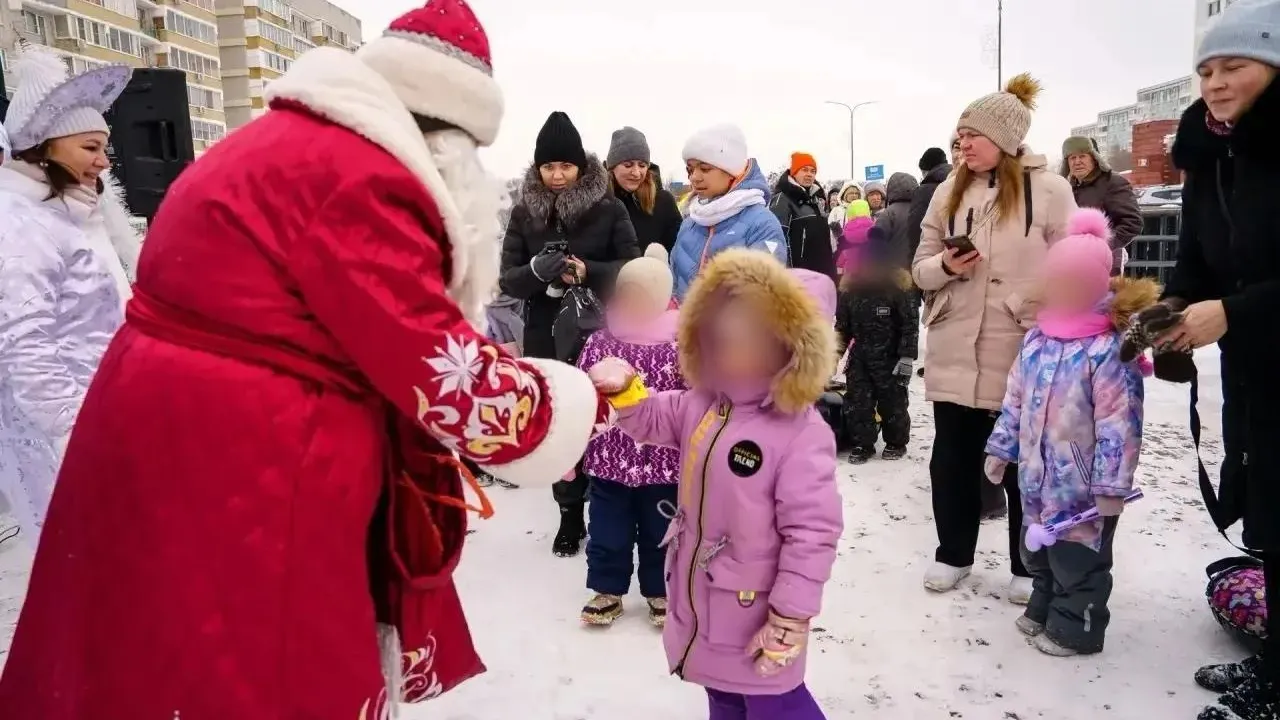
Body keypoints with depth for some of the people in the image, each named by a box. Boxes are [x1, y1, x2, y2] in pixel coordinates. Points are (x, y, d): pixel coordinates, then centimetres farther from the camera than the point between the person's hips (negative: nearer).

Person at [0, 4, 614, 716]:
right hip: (236, 477, -10)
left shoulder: (294, 143, 13)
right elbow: (440, 366, -18)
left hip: (192, 449, 10)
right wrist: (578, 403, -4)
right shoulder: (356, 174, -19)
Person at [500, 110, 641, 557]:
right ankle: (570, 512, 23)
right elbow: (508, 279, 1)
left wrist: (587, 272, -21)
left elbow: (632, 267, -4)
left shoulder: (609, 208, -3)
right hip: (546, 338, 2)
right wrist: (537, 270, -22)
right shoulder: (524, 213, 4)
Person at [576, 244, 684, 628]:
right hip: (609, 461, 2)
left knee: (660, 533, 14)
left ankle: (660, 591, 33)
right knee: (607, 531, 13)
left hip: (662, 463, -1)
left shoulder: (681, 347, -10)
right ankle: (607, 589, 32)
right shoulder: (599, 343, -4)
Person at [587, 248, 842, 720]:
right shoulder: (702, 403, -4)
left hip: (756, 610, -8)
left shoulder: (802, 435, -27)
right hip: (703, 601, 8)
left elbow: (813, 533, -25)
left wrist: (789, 617, -21)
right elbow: (652, 419, 11)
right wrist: (625, 389, -12)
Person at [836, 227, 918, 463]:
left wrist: (906, 357, -13)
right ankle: (862, 443, 16)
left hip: (890, 358, -4)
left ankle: (896, 442, 25)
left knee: (892, 401, 7)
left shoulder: (898, 287, -11)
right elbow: (842, 324, 11)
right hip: (859, 358, 4)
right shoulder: (850, 288, 2)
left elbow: (910, 324, -9)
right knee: (856, 401, 3)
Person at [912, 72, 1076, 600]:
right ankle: (954, 553, 28)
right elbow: (921, 267, 10)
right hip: (954, 350, 4)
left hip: (1022, 351, -3)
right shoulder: (949, 191, 9)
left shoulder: (1050, 190, -3)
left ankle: (1028, 566, 23)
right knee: (952, 456, 10)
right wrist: (946, 266, -12)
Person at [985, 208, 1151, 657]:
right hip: (1037, 477, 8)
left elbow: (1118, 424, -21)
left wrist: (1112, 485, -21)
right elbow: (1014, 400, 12)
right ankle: (1043, 611, 41)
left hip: (1082, 485, -7)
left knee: (1078, 558, 9)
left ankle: (1075, 628, 26)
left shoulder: (1109, 351, -19)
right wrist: (1001, 449, 13)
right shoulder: (1035, 340, 4)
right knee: (1038, 550, 22)